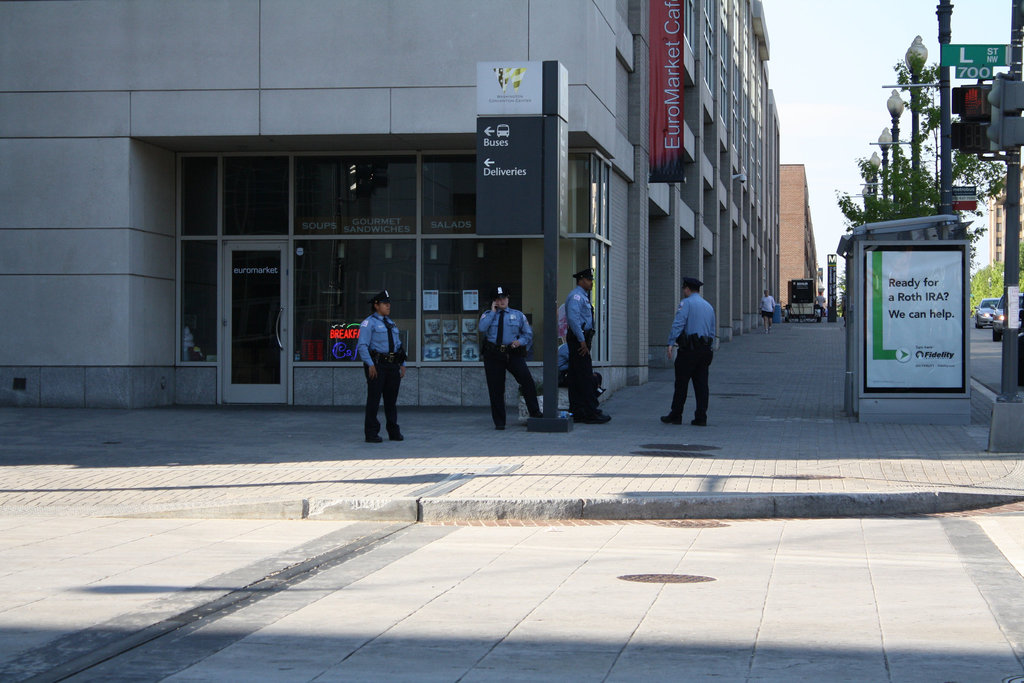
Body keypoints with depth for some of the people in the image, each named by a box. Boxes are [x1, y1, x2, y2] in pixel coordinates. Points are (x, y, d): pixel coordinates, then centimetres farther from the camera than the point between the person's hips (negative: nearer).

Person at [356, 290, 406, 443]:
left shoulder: (390, 324, 20)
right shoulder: (368, 323, -3)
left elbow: (398, 345, 21)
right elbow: (362, 345, -12)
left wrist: (402, 364, 11)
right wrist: (370, 365, -20)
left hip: (393, 365, 7)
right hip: (376, 365, -7)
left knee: (391, 398, 8)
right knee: (374, 399, -5)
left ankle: (394, 432, 14)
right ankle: (371, 434, -3)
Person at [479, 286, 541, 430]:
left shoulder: (518, 315, 15)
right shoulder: (487, 315, 12)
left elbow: (528, 334, 15)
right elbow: (482, 328, -8)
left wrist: (520, 341, -5)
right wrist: (493, 312, -2)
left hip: (513, 353, 0)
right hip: (493, 354, 0)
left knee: (526, 379, -21)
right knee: (495, 388, 0)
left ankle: (535, 413, -17)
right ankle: (499, 422, 9)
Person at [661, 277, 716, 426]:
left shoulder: (686, 303, -3)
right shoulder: (709, 306, 20)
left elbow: (678, 324, -16)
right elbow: (712, 332, 22)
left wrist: (671, 343, -21)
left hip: (688, 349, -7)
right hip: (706, 349, 7)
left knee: (681, 383, 0)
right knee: (701, 384, 5)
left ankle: (675, 416, 5)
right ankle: (701, 418, 2)